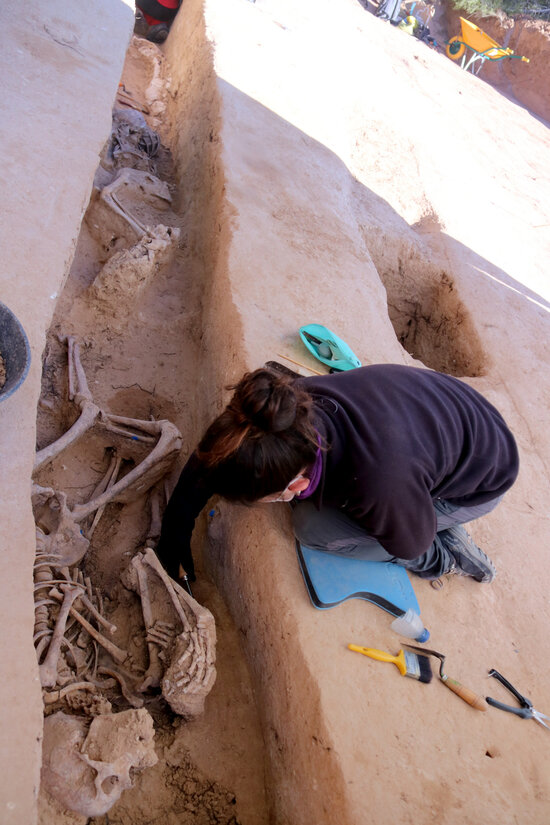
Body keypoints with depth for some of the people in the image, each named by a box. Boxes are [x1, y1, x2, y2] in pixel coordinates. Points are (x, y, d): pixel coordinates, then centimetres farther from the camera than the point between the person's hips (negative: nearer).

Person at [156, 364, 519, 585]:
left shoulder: (381, 490, -44)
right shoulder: (295, 402, -27)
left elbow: (410, 543, -18)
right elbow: (212, 453, -9)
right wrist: (176, 526, -6)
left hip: (483, 482, -6)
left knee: (313, 525, -16)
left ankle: (440, 557, 4)